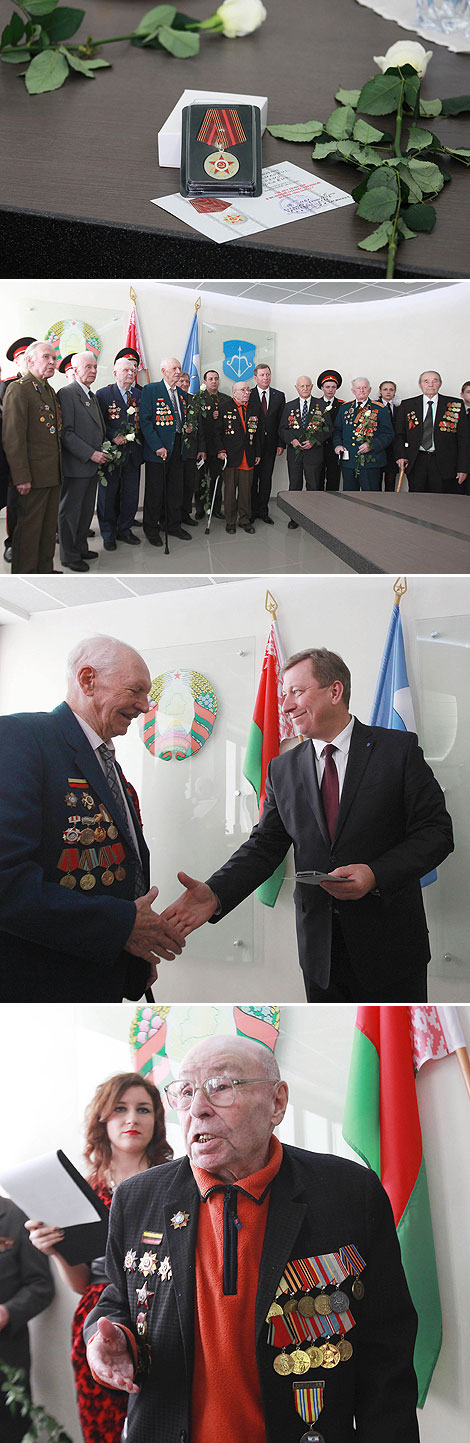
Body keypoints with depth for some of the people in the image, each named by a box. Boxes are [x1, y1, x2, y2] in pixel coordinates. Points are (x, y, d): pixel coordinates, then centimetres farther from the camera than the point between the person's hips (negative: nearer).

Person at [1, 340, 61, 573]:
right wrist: (21, 477, -21)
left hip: (52, 475, 9)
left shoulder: (49, 390, 16)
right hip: (33, 475, -9)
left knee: (49, 525, 14)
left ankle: (45, 570, 24)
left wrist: (58, 470, 15)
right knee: (29, 527, -2)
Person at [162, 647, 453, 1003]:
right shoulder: (283, 770, 7)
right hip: (319, 946, 3)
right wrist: (215, 894, -16)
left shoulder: (399, 749, -4)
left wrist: (376, 875, -22)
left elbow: (436, 831, -7)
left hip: (389, 944, -3)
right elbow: (264, 846, 2)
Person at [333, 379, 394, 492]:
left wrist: (371, 445, -16)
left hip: (370, 462, -4)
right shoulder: (345, 408, 14)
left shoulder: (379, 409, 2)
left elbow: (388, 434, -2)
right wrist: (338, 444, 1)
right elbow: (337, 429, 20)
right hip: (348, 461, 4)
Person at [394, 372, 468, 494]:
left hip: (444, 464, -1)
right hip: (416, 464, 1)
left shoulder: (455, 405, 3)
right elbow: (399, 434, 11)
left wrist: (463, 468, -5)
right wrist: (401, 455, -6)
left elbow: (463, 438, 2)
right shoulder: (407, 405, 8)